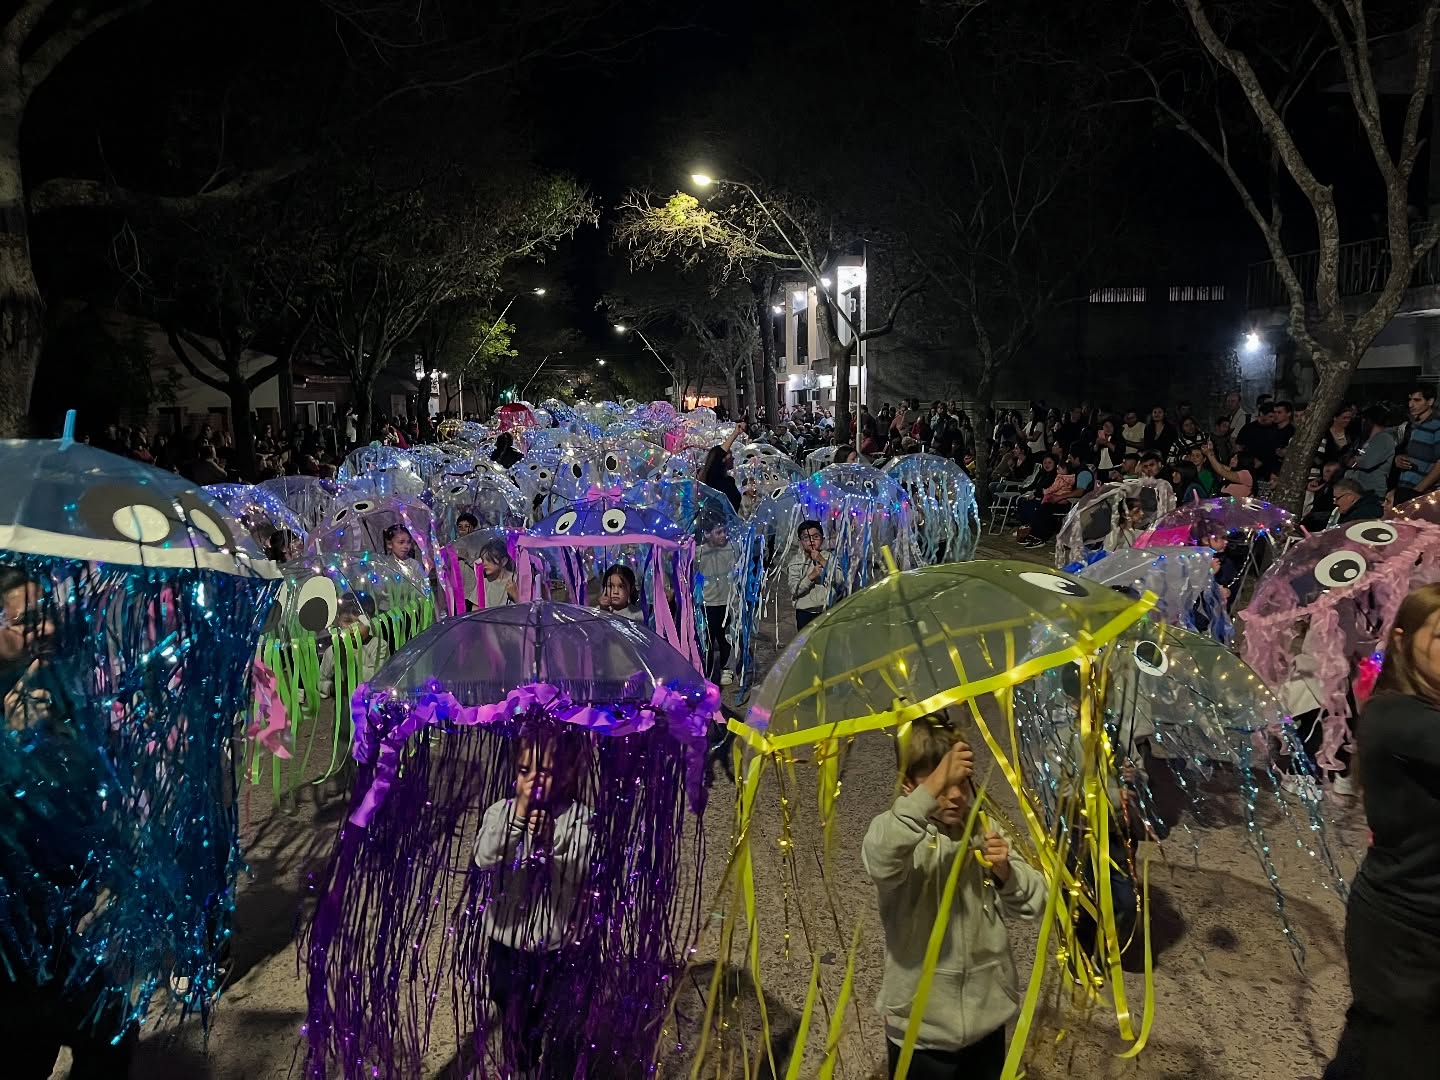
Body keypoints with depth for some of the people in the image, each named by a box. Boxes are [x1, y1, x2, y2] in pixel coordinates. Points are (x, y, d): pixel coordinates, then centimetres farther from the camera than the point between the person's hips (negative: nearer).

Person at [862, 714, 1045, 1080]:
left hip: (987, 1015, 5)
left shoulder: (983, 829, 1)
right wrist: (936, 785, -45)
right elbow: (879, 858, -40)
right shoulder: (901, 834, -15)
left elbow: (1033, 903, 1)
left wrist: (1005, 871, -20)